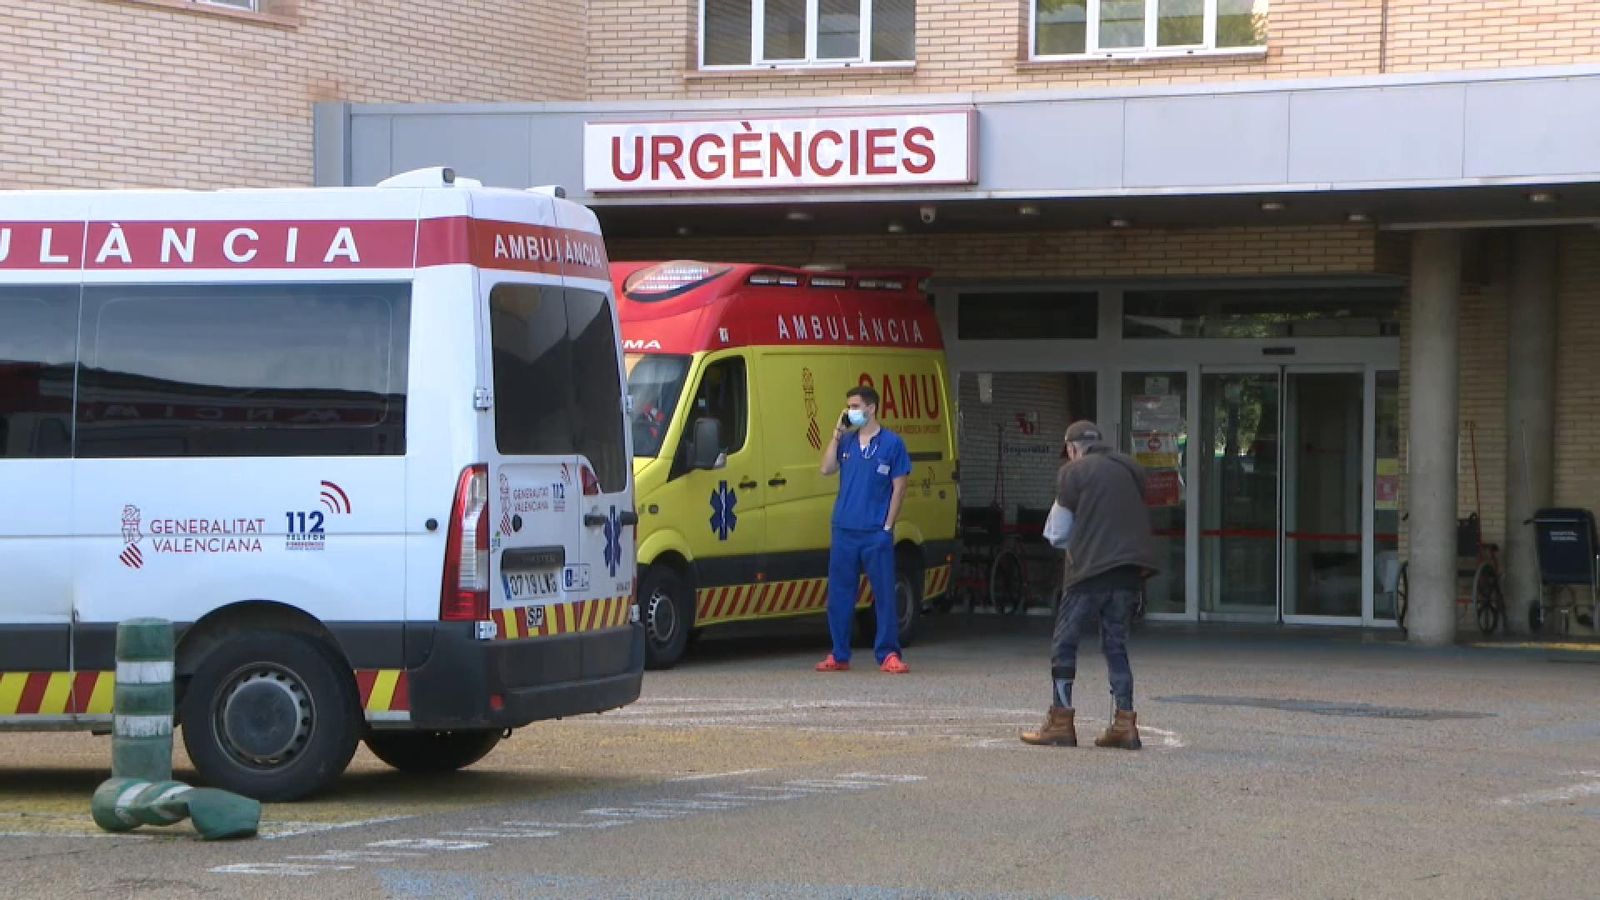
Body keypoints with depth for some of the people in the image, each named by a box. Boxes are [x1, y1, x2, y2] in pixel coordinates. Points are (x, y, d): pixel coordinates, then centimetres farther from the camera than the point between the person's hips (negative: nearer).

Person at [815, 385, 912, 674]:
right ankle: (839, 656, 13)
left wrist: (888, 526, -6)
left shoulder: (891, 443, 1)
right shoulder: (846, 442, 12)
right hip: (844, 531, 4)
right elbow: (827, 468, 0)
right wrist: (837, 432, -3)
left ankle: (888, 654, 1)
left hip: (876, 533, -4)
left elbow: (899, 487, 0)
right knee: (839, 595, 6)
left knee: (885, 594, -3)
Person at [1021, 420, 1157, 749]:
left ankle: (1060, 722, 0)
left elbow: (1063, 521, 1)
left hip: (1091, 568, -6)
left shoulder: (1074, 472, -1)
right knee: (1115, 644, 11)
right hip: (1131, 569, 6)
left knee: (1065, 641, 3)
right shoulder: (1131, 470, 16)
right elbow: (1142, 518, 17)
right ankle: (1125, 723, 4)